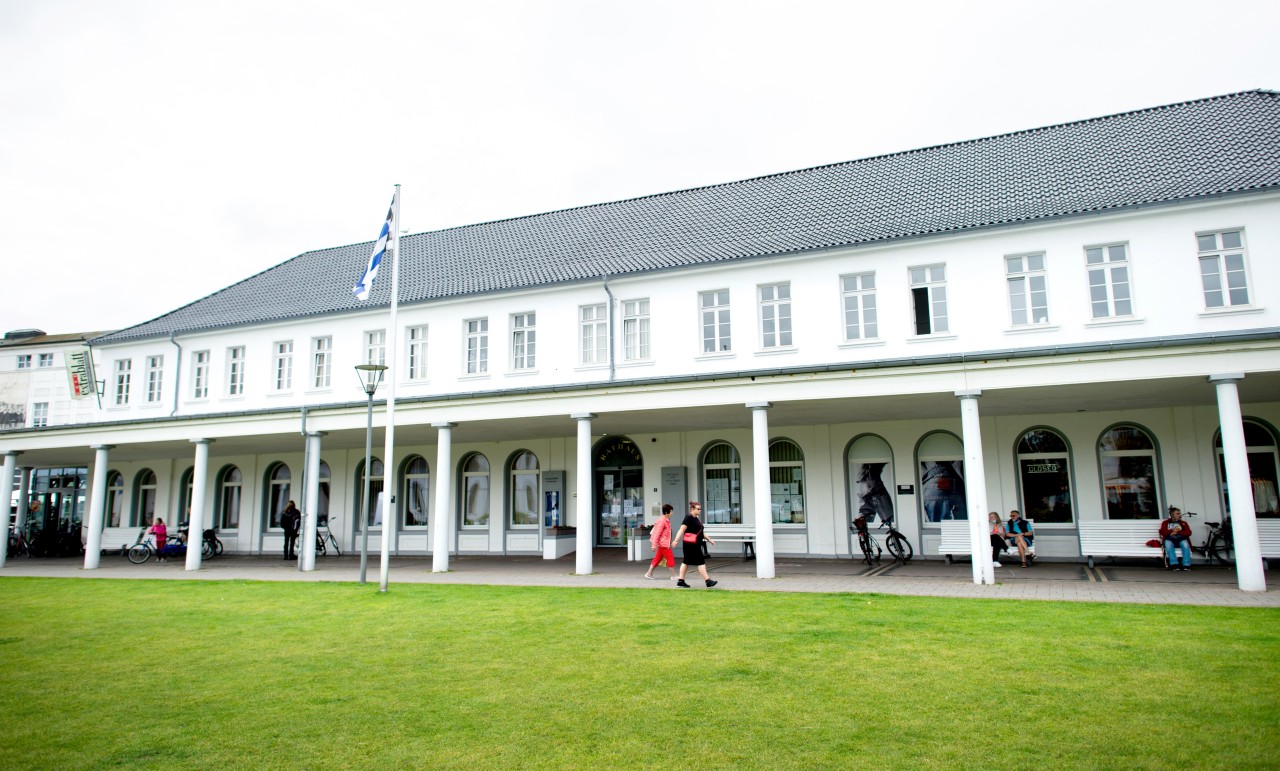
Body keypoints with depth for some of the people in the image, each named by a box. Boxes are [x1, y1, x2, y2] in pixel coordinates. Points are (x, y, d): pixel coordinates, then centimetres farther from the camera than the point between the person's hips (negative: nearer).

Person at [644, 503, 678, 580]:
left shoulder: (666, 520, 13)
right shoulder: (662, 521, -17)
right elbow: (657, 533, -21)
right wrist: (654, 544, -23)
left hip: (663, 544, 10)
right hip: (663, 543, -10)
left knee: (657, 558, 12)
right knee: (670, 557, -4)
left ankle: (649, 574, 16)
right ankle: (673, 576, 1)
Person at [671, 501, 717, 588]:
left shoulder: (696, 519, 16)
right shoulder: (689, 518, -14)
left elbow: (701, 532, 26)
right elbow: (682, 530, -21)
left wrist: (709, 540, 26)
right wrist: (676, 540, -28)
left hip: (695, 544, 10)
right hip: (691, 544, -10)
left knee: (686, 562, 11)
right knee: (701, 562, -6)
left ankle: (680, 581, 15)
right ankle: (708, 581, -2)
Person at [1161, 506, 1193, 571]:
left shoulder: (1183, 523, 24)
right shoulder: (1165, 523, 22)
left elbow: (1189, 532, 7)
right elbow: (1162, 532, 6)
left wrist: (1178, 531, -6)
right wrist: (1172, 531, -4)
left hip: (1181, 539, 1)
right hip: (1170, 539, -1)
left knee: (1185, 544, -36)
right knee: (1168, 544, -38)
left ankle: (1186, 565, -36)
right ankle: (1174, 564, -41)